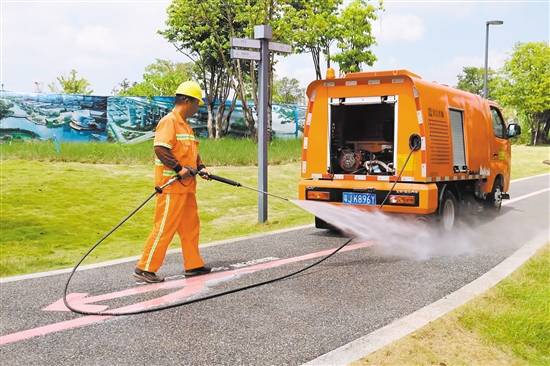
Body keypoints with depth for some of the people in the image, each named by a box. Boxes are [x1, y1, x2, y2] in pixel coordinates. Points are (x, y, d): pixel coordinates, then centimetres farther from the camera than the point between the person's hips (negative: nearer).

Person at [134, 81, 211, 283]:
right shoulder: (169, 121, -13)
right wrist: (179, 168, -26)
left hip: (186, 187, 10)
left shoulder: (186, 125, 19)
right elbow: (160, 148, -24)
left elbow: (192, 151, 25)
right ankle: (145, 268, 2)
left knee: (190, 226, 16)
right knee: (165, 227, -6)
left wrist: (200, 167, 9)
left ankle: (193, 264, 27)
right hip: (172, 185, -10)